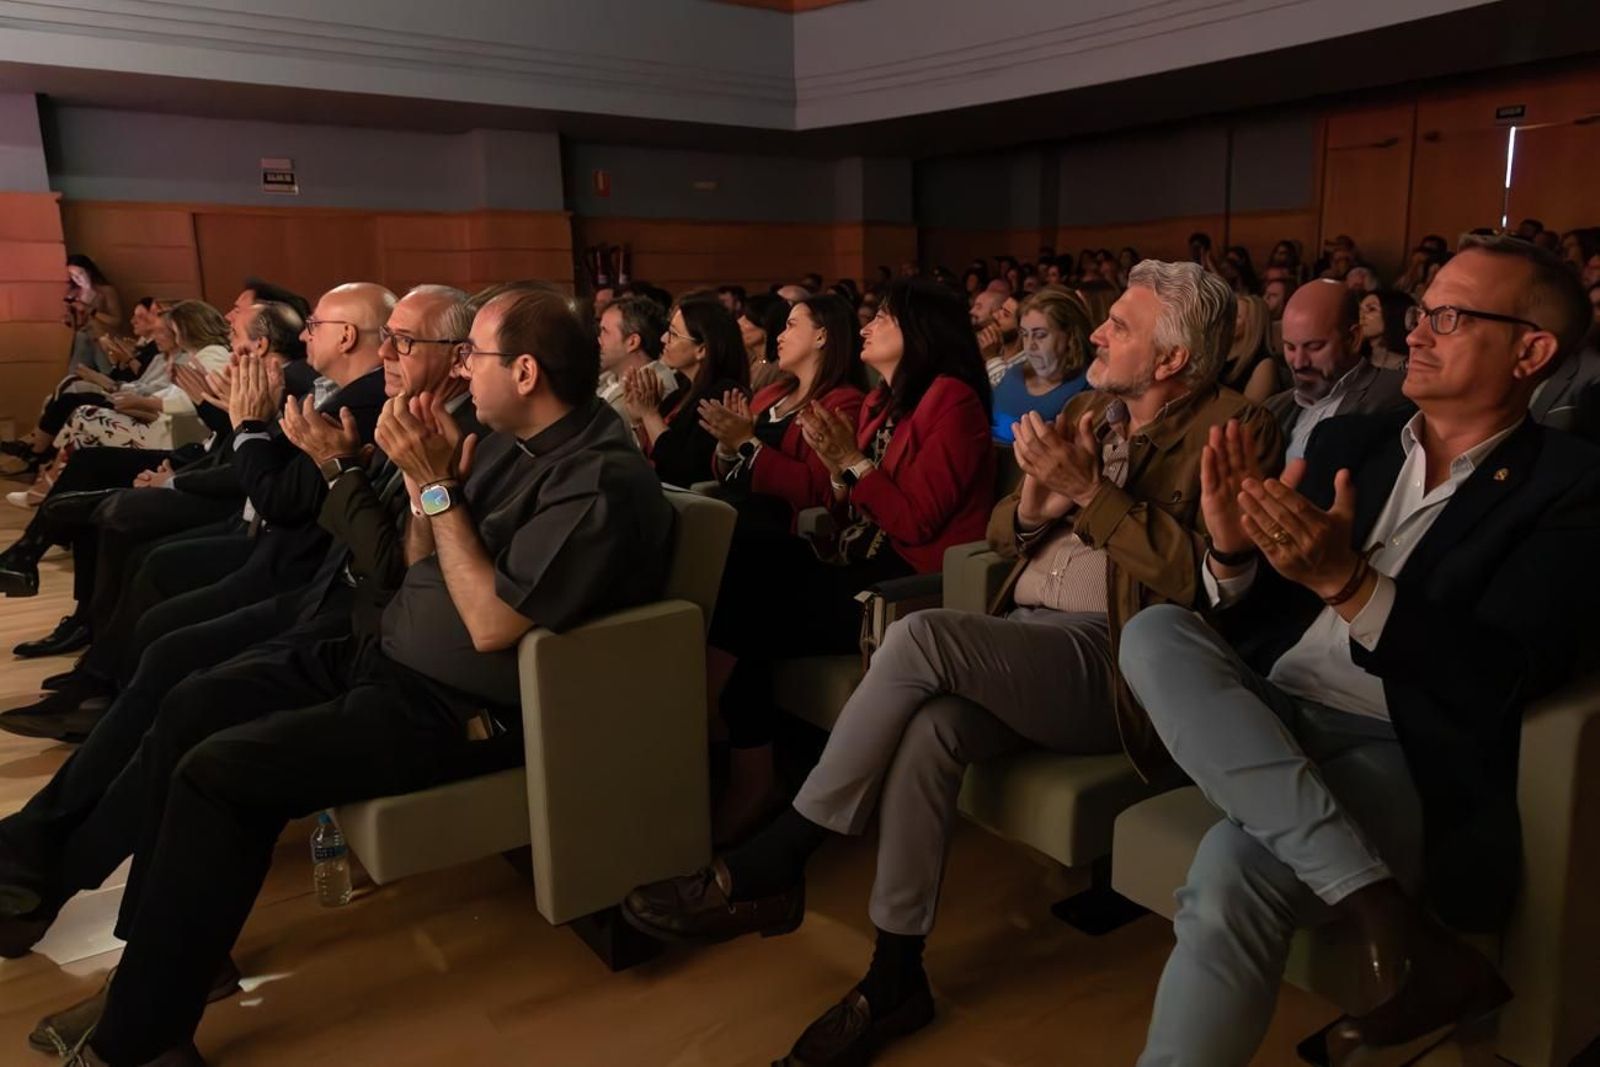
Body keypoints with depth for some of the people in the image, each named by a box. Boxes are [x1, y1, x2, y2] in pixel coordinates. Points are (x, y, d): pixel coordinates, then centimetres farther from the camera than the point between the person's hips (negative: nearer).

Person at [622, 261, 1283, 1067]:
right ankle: (894, 977, -13)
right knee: (931, 728, -27)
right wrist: (1035, 500, -4)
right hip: (1025, 639, 6)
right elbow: (1001, 536, 19)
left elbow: (1201, 576, -14)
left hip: (1113, 659, -6)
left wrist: (1088, 490, -15)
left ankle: (767, 868, -16)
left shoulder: (1232, 429, -1)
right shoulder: (1086, 412, 20)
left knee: (920, 636, -28)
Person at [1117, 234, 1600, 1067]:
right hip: (1265, 720, 6)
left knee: (1233, 872, -34)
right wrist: (1234, 553, -10)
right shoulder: (1347, 442, 15)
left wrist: (1348, 581, -25)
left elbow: (1503, 681, -12)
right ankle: (1394, 925, -28)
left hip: (1401, 755, -6)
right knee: (1156, 632, -25)